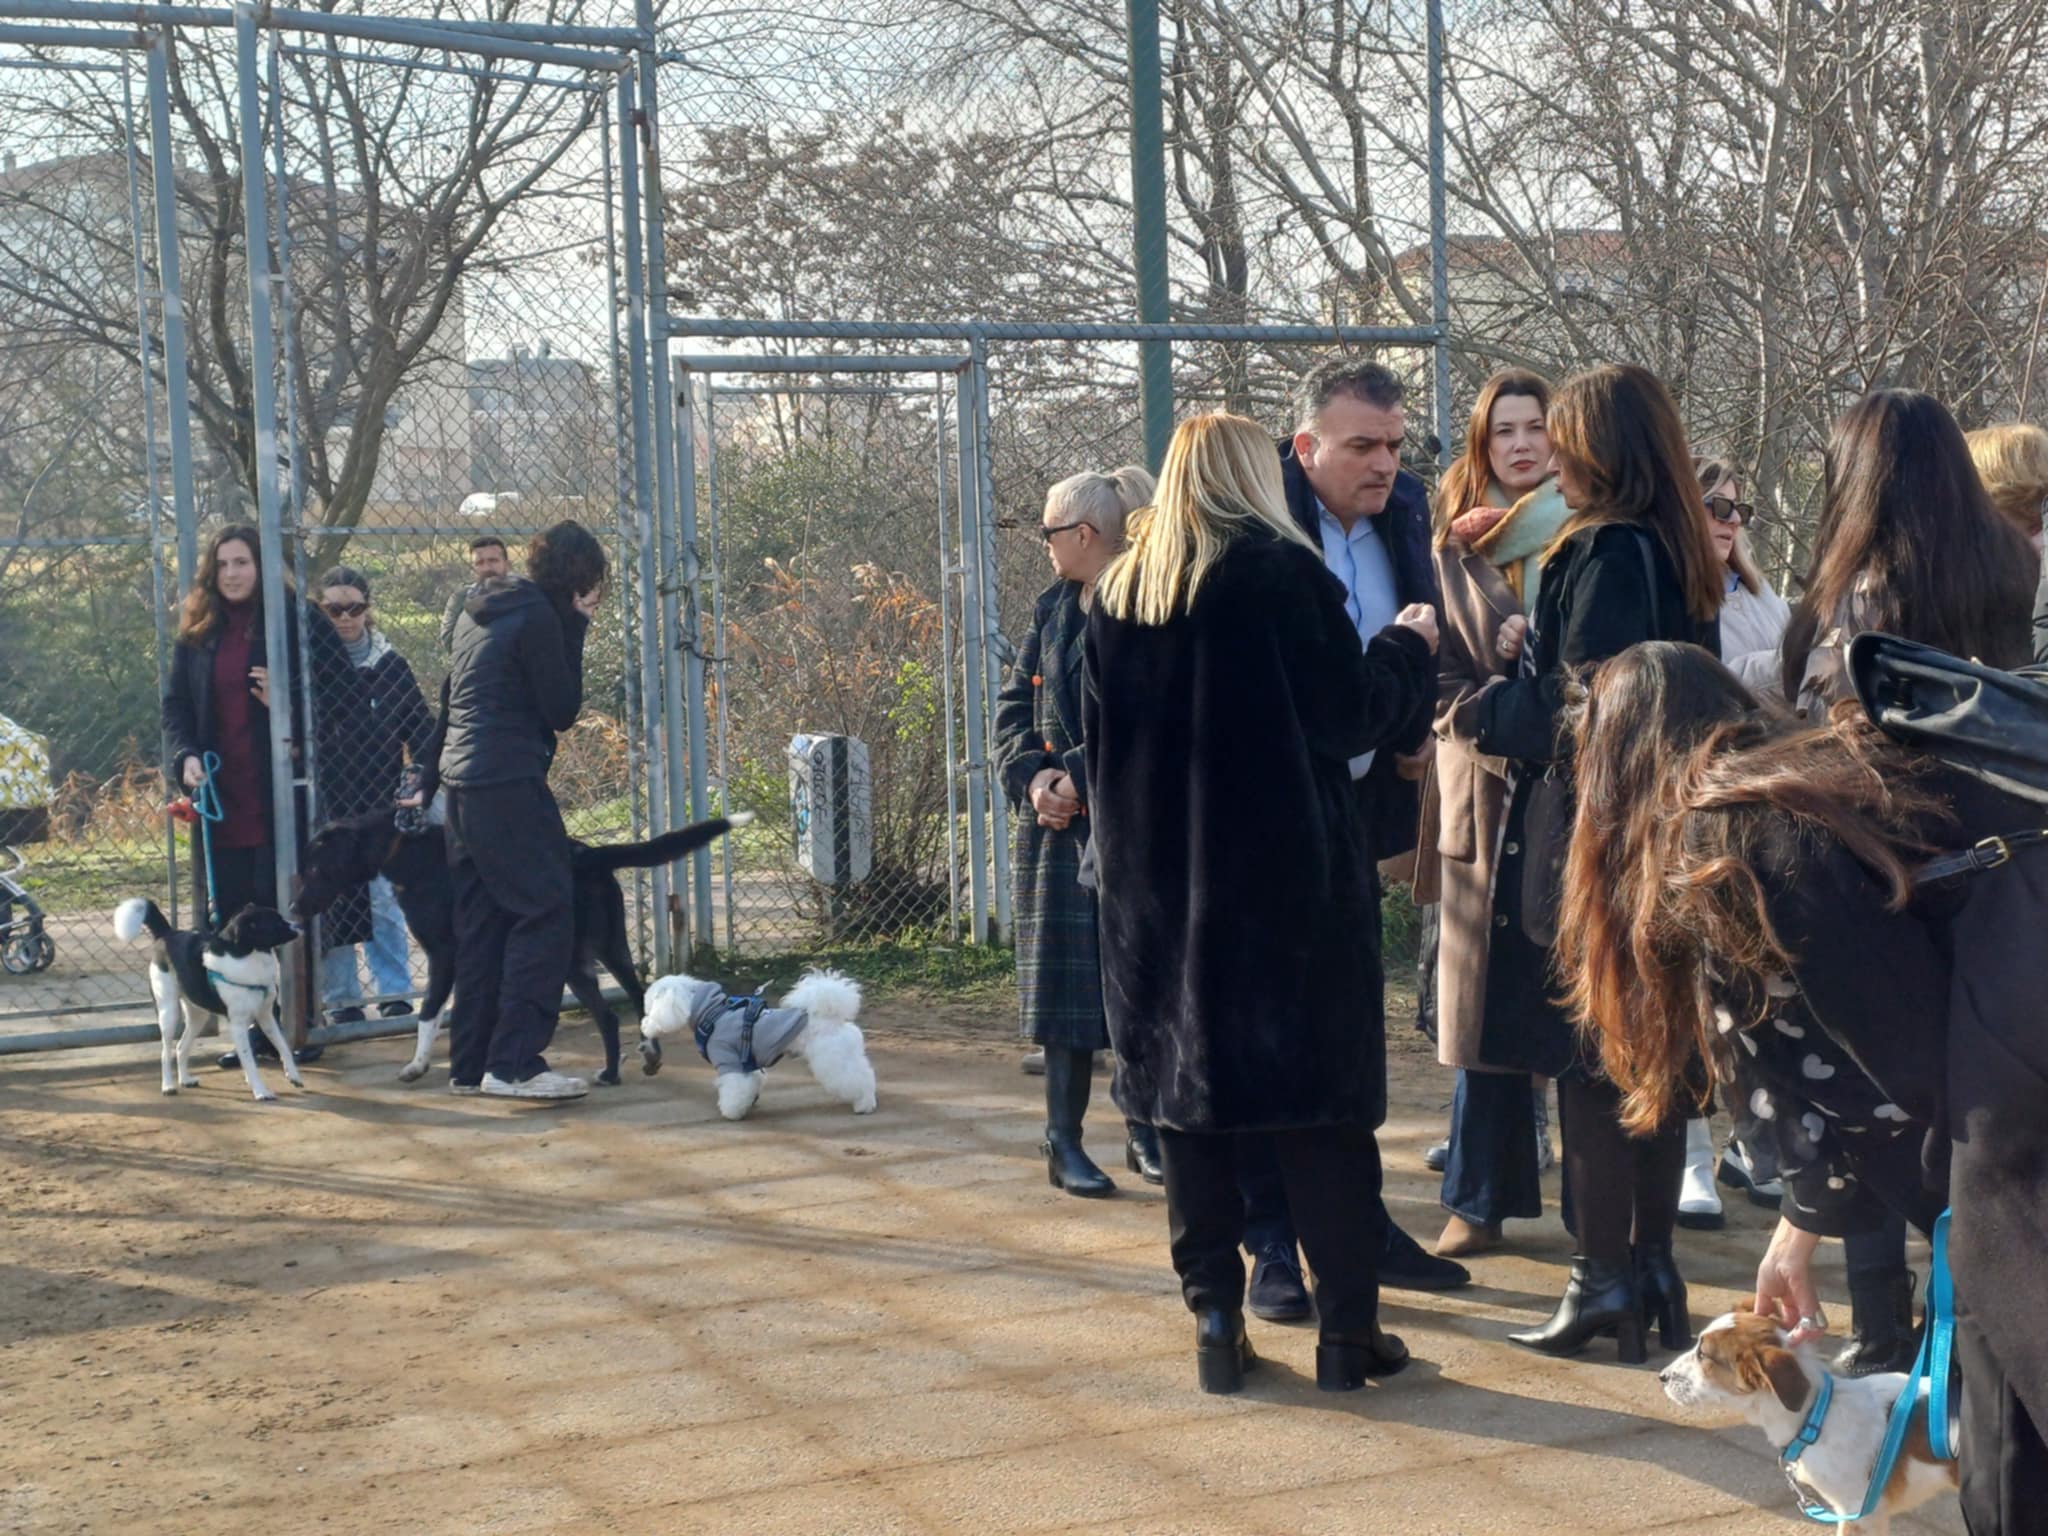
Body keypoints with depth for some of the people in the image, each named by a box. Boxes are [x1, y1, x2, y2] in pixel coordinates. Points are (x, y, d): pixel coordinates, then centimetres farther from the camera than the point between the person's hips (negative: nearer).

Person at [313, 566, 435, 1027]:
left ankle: (394, 992, 13)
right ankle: (342, 998, 10)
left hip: (381, 803, 1)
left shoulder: (390, 665, 4)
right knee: (332, 902, 2)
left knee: (385, 900, 4)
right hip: (328, 804, -1)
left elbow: (419, 728, 5)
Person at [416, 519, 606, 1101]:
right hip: (509, 786, -10)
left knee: (481, 924, 13)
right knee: (544, 915, -7)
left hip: (464, 785, 10)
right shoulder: (537, 616, -11)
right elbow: (563, 710, -8)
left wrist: (429, 784, 26)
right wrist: (575, 629, -3)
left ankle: (470, 1063, 16)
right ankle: (514, 1063, -10)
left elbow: (450, 699, 22)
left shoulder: (480, 610, 17)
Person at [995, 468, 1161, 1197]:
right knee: (1066, 979, 5)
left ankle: (1144, 1129, 17)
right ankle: (1064, 1140, 11)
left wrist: (1079, 781, -19)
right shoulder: (1052, 610, 11)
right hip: (1060, 827, 5)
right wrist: (1032, 776, -7)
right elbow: (1014, 706, 10)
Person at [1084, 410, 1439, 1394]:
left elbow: (1098, 740, 13)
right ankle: (1348, 1330, 6)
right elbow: (1351, 716, -8)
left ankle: (1215, 1325, 10)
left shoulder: (1117, 592, 7)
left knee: (1188, 1099, 9)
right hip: (1287, 881, -4)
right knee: (1322, 1106, 3)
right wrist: (1408, 646, 8)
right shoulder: (1282, 572, -8)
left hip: (1154, 886, 5)